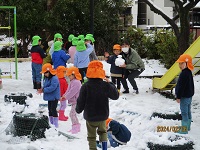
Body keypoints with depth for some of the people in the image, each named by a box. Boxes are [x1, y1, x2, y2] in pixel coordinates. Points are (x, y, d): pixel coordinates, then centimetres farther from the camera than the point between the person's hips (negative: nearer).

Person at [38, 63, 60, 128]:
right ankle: (51, 122, 29)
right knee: (50, 109, 16)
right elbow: (45, 85, 18)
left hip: (54, 97, -10)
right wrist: (42, 89, -5)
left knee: (53, 109, -9)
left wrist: (43, 90, -26)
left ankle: (55, 124, -3)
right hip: (49, 97, 10)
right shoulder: (46, 78, 10)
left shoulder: (54, 79, -21)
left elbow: (52, 88, -29)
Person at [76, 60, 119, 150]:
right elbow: (116, 96, 2)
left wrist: (78, 110, 10)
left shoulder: (85, 87, -17)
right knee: (102, 132, 26)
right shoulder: (106, 86, -13)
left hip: (90, 116, -2)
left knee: (91, 137, 12)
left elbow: (81, 102, -11)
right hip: (103, 116, 2)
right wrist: (110, 84, 11)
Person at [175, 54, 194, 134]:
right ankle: (187, 126, 31)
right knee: (188, 111, 19)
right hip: (189, 95, 11)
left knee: (184, 112, -6)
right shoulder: (189, 72, 9)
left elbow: (181, 87, -23)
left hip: (185, 97, -11)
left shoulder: (184, 74, -24)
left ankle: (184, 129, -3)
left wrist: (178, 97, -17)